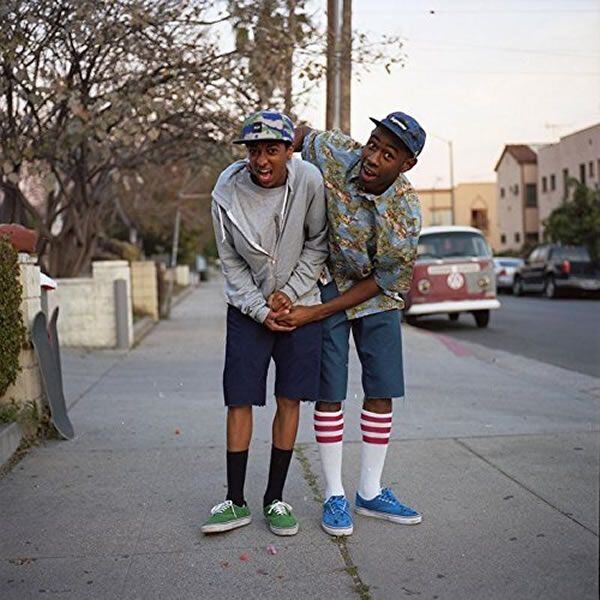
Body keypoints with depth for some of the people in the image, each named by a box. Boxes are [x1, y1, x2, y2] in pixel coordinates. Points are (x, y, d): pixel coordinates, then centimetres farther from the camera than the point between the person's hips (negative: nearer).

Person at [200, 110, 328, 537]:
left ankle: (275, 499, 16)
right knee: (239, 401, -2)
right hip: (249, 307, 0)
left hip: (299, 304, 0)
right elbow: (231, 265, -4)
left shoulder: (309, 181, -14)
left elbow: (318, 243, -3)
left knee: (290, 400, 2)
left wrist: (289, 293, -9)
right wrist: (262, 310, -11)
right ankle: (236, 502, 11)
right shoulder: (227, 194, -13)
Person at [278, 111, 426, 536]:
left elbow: (381, 281, -17)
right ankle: (334, 496, 10)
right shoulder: (335, 154, -22)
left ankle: (370, 493, 19)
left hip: (377, 294, 1)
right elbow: (302, 133, 2)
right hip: (328, 282, -1)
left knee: (382, 392, 3)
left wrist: (314, 314, -20)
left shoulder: (408, 213, -23)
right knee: (330, 393, -2)